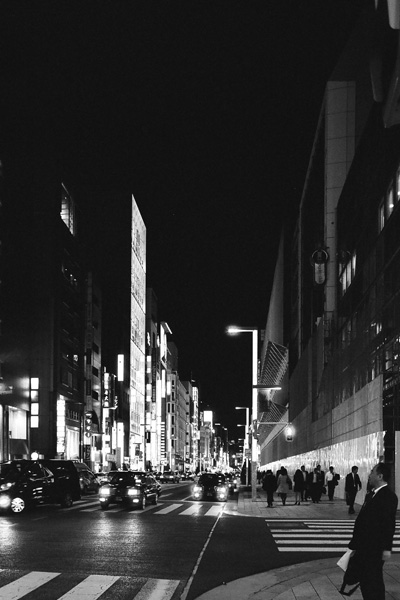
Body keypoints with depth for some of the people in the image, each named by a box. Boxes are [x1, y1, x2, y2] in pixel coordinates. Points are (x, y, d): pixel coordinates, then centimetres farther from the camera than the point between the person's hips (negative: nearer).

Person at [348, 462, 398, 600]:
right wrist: (356, 543, 17)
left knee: (373, 582, -2)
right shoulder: (371, 495, 12)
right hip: (364, 547, 9)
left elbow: (389, 524, -20)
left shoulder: (388, 496, -16)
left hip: (375, 549, -9)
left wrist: (387, 548, -23)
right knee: (365, 580, 16)